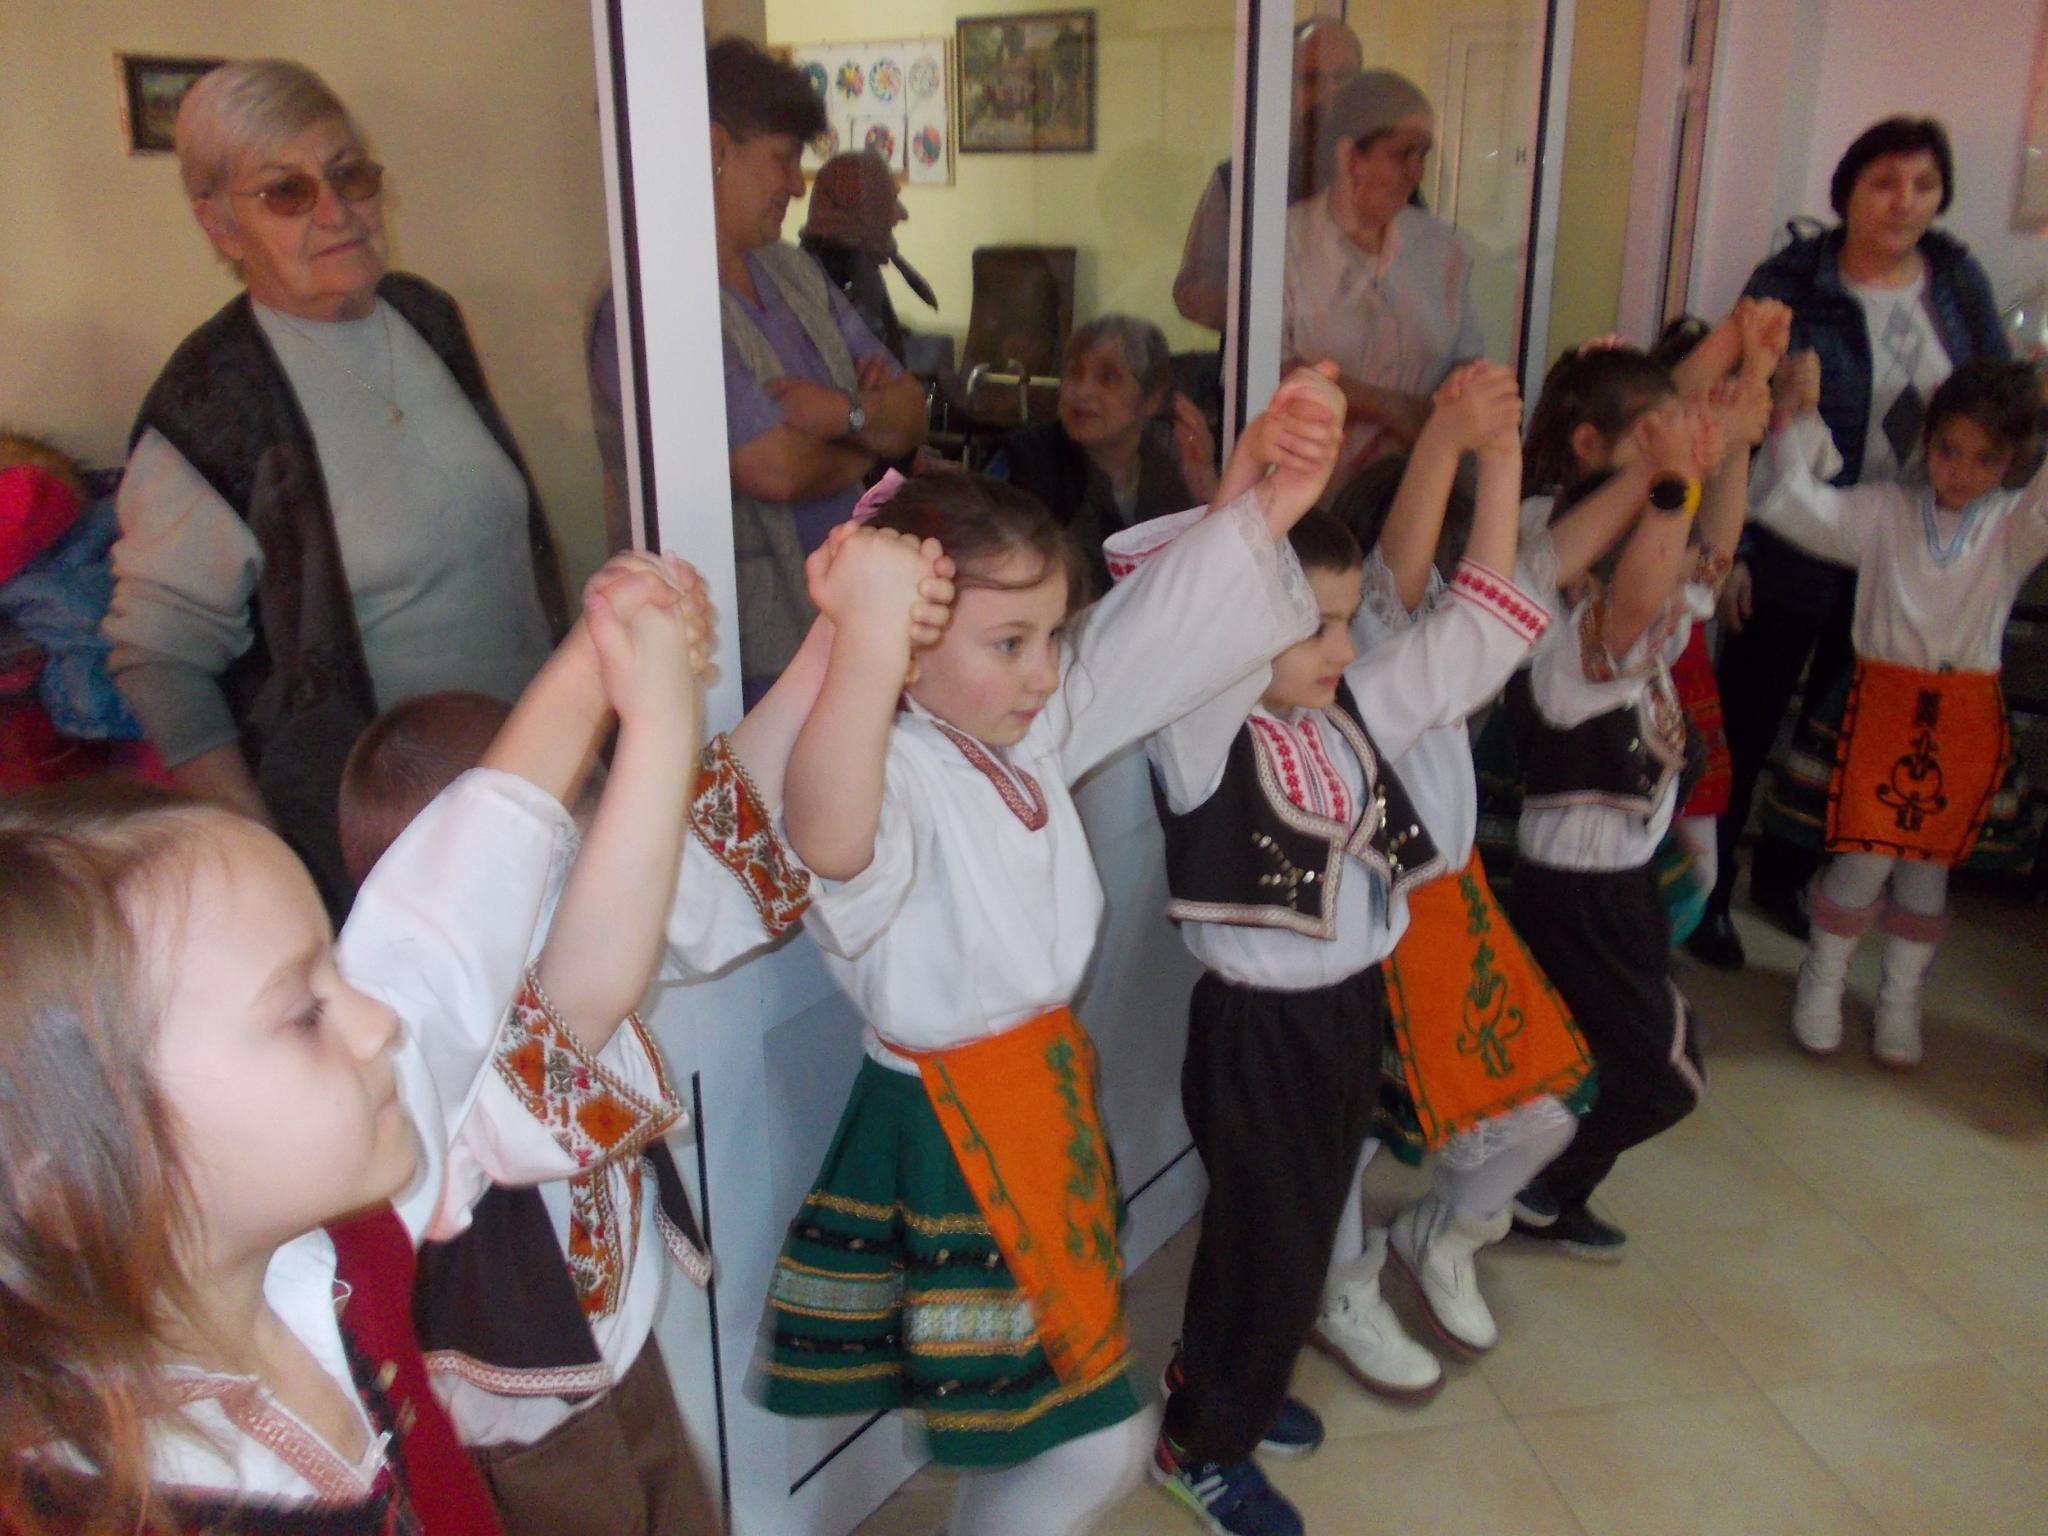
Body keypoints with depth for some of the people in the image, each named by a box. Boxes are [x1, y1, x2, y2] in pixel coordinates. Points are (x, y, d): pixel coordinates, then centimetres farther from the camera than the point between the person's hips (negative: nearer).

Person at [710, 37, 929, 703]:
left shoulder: (791, 270, 11)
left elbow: (911, 417, 9)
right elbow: (774, 469, -24)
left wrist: (845, 412, -14)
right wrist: (864, 443, -2)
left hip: (843, 616, 8)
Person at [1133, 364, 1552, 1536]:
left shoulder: (1360, 708, 0)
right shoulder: (1205, 729, -19)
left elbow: (1478, 629, 2)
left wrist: (1495, 455, -4)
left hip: (1353, 1006, 7)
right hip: (1259, 1025, -7)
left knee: (1307, 1224, 23)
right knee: (1266, 1236, 8)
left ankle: (1228, 1378, 48)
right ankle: (1203, 1441, 33)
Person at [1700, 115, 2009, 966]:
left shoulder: (1959, 281, 2)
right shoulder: (1790, 287, -12)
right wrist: (1730, 548, -17)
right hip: (1795, 553, -5)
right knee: (1746, 725, 5)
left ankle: (1783, 876, 38)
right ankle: (1707, 893, 22)